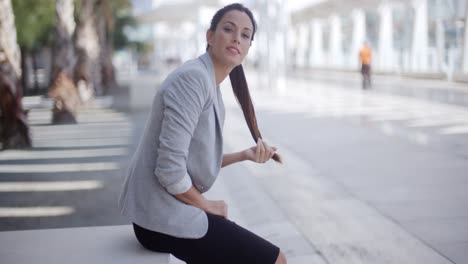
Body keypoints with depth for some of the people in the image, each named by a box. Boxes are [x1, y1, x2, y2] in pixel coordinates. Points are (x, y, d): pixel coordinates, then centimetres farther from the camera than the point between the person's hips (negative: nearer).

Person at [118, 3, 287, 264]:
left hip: (171, 210, 10)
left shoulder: (212, 85, 11)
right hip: (164, 217, -10)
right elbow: (169, 169, -26)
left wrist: (245, 155, 1)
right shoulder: (193, 78, -20)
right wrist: (207, 205, -10)